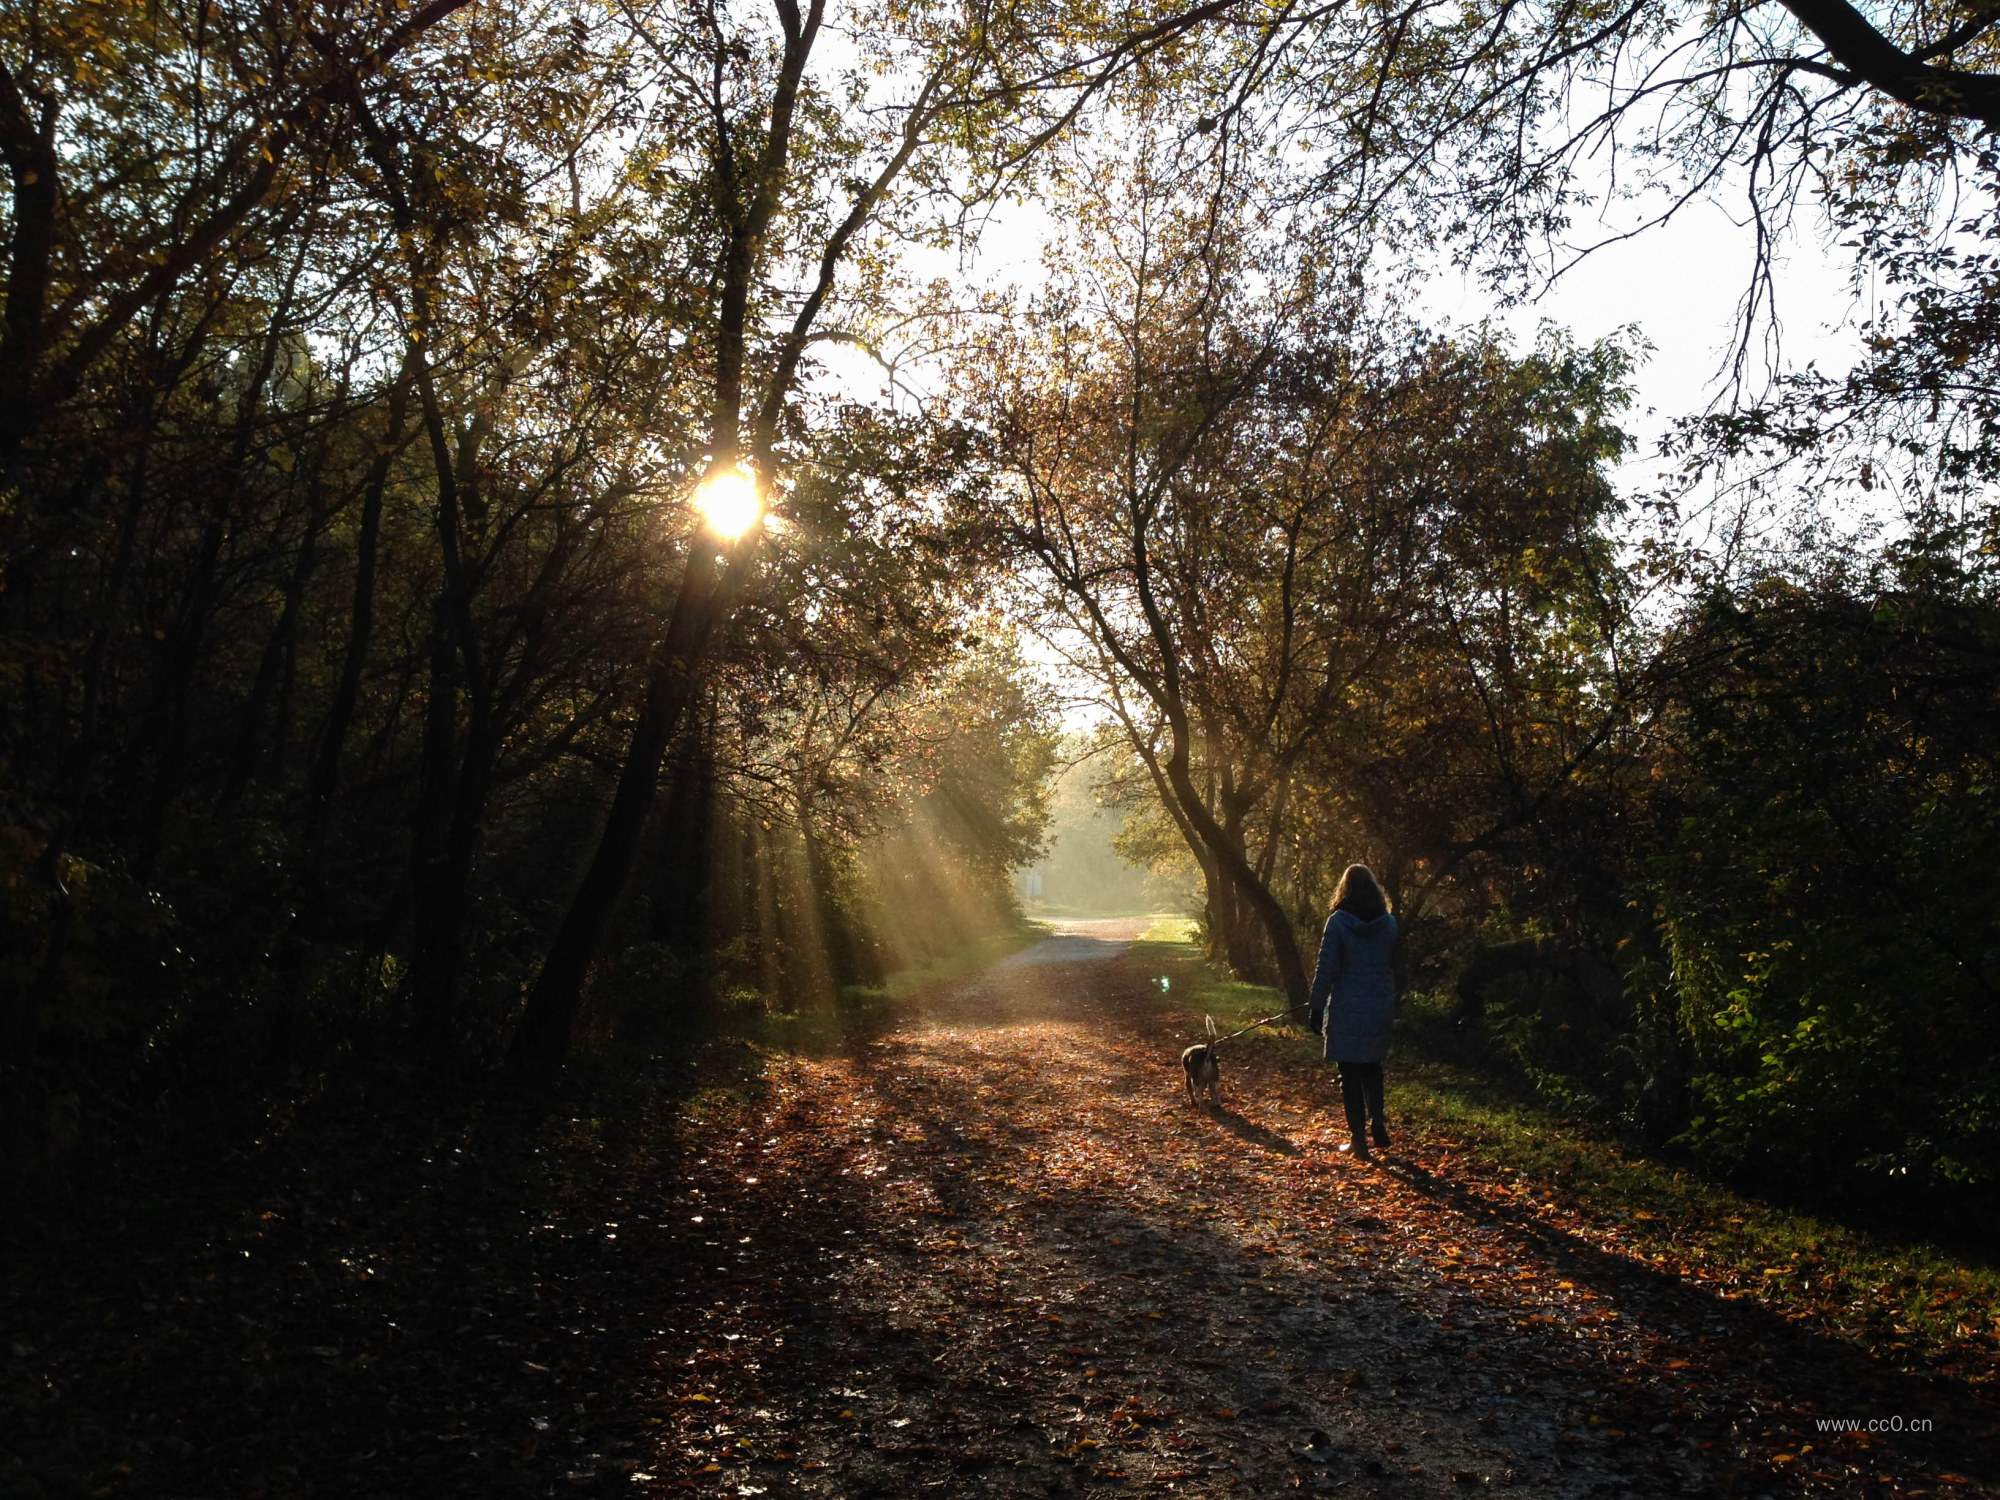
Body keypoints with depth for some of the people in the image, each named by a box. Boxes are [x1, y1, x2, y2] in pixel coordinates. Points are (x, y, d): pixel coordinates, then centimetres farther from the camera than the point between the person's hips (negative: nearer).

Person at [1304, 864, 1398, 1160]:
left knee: (1350, 1073, 5)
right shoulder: (1389, 923, 0)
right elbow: (1396, 967, 9)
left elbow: (1326, 969, -12)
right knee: (1372, 1068, 22)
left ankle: (1359, 1138, 7)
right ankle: (1377, 1122, 13)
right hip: (1380, 1008, 4)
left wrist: (1317, 1008, -5)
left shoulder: (1338, 922, -12)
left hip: (1347, 1010, -4)